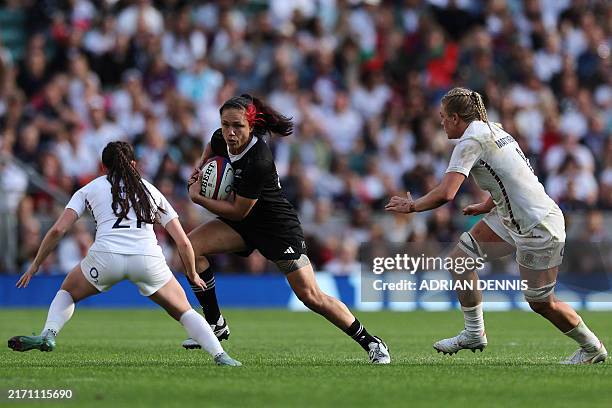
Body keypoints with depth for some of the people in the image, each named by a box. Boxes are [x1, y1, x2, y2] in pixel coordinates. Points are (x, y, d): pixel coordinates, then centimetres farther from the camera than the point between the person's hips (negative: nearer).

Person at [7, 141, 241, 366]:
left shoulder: (89, 190, 22)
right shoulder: (151, 191, 26)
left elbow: (57, 230, 11)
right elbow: (183, 242, 22)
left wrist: (35, 265, 22)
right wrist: (193, 275, 37)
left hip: (106, 256, -1)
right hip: (149, 259, 1)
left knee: (67, 292, 27)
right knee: (183, 311, 19)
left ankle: (48, 335, 1)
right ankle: (221, 356, 1)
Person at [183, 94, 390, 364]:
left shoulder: (258, 162, -32)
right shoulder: (222, 139, -9)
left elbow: (238, 212, -24)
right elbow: (211, 149, 19)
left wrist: (197, 197, -16)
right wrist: (199, 169, -1)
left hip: (278, 228, -8)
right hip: (244, 227, 8)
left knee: (311, 296, -11)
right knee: (191, 244, -13)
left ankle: (372, 344, 5)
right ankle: (215, 325, -2)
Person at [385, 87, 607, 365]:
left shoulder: (472, 140, -17)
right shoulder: (492, 130, 11)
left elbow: (445, 193, -25)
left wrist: (411, 206, -10)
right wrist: (484, 207, 20)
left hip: (538, 228, -10)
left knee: (541, 303, 1)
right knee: (460, 258, 6)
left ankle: (592, 348, 20)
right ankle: (474, 334, 15)